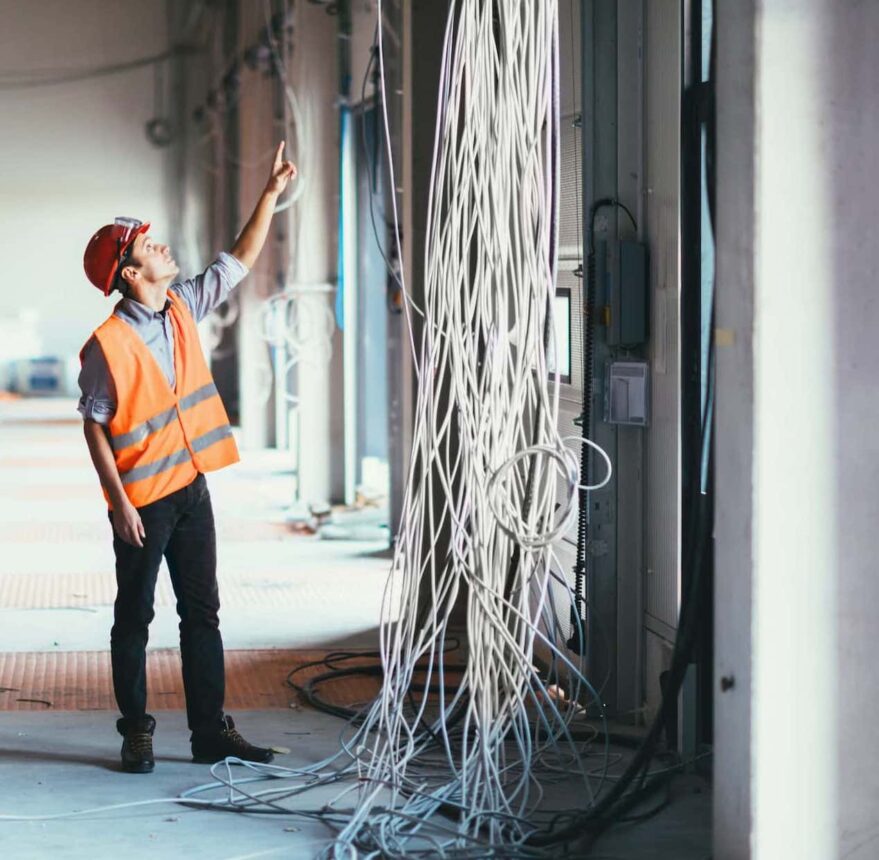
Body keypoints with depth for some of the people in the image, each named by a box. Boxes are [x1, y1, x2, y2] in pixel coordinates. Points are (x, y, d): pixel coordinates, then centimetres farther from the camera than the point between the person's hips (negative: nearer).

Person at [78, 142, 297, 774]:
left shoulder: (183, 308, 4)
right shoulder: (108, 345, -16)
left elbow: (241, 261, 14)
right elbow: (95, 427, -13)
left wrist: (271, 194, 9)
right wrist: (120, 503, -16)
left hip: (191, 489, 7)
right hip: (143, 500, -7)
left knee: (202, 613, 9)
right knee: (135, 618, 5)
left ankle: (211, 731, 15)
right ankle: (136, 732, 15)